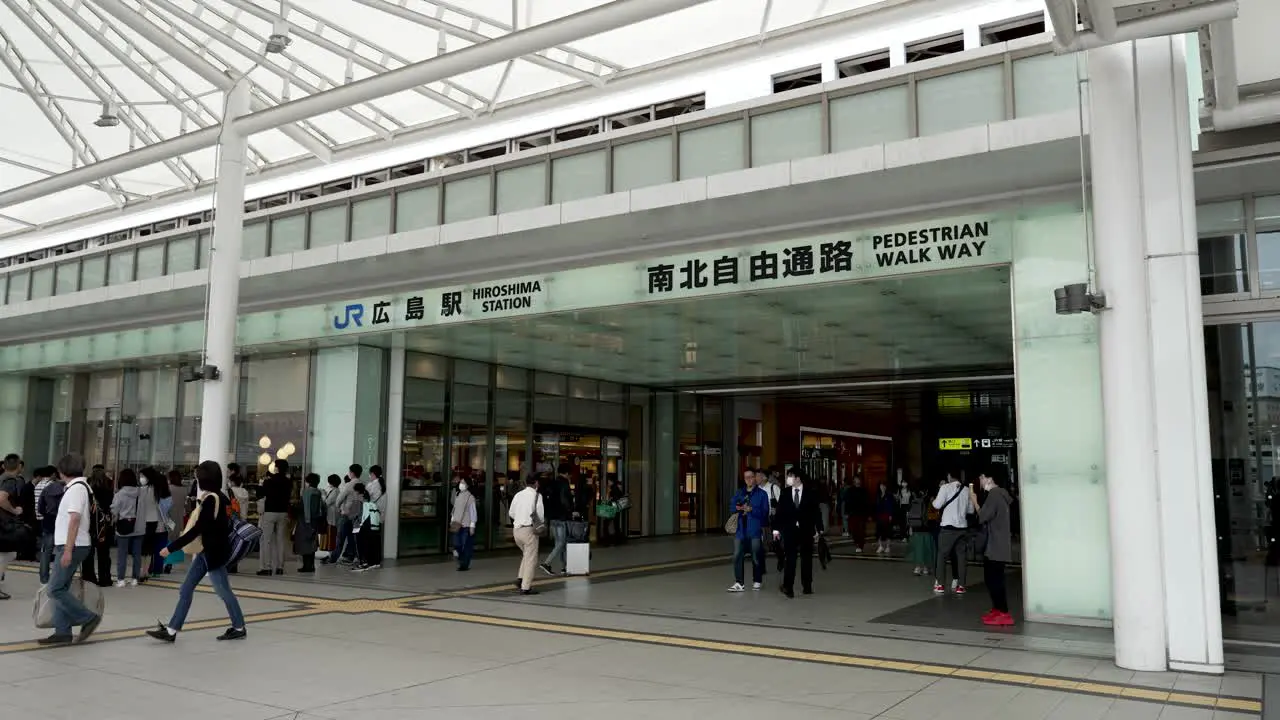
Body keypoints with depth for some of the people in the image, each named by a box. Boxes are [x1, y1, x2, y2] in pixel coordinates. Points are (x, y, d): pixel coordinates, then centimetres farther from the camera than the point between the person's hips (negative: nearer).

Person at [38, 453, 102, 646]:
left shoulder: (77, 488, -15)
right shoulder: (80, 487, 15)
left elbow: (75, 520, -21)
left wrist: (68, 550, -24)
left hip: (72, 547, -9)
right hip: (67, 546, 9)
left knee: (56, 590, -9)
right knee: (60, 589, 9)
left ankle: (88, 618, -3)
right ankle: (62, 632, 11)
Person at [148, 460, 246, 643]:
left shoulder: (211, 499, -20)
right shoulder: (216, 497, 9)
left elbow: (198, 529, -23)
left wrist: (172, 547, -20)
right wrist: (185, 534, 19)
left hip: (213, 552, -10)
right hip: (205, 551, 10)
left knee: (223, 591, 3)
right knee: (186, 590, 8)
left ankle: (239, 628, 15)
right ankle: (171, 630, 11)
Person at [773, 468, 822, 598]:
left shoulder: (810, 493, -1)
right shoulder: (785, 493, 3)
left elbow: (816, 512, 0)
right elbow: (780, 511, 2)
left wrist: (818, 530, -3)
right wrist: (776, 528, -3)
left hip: (806, 530, 0)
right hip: (790, 530, 0)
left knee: (807, 558, 7)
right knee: (790, 558, -3)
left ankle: (807, 586, 14)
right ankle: (788, 587, -1)